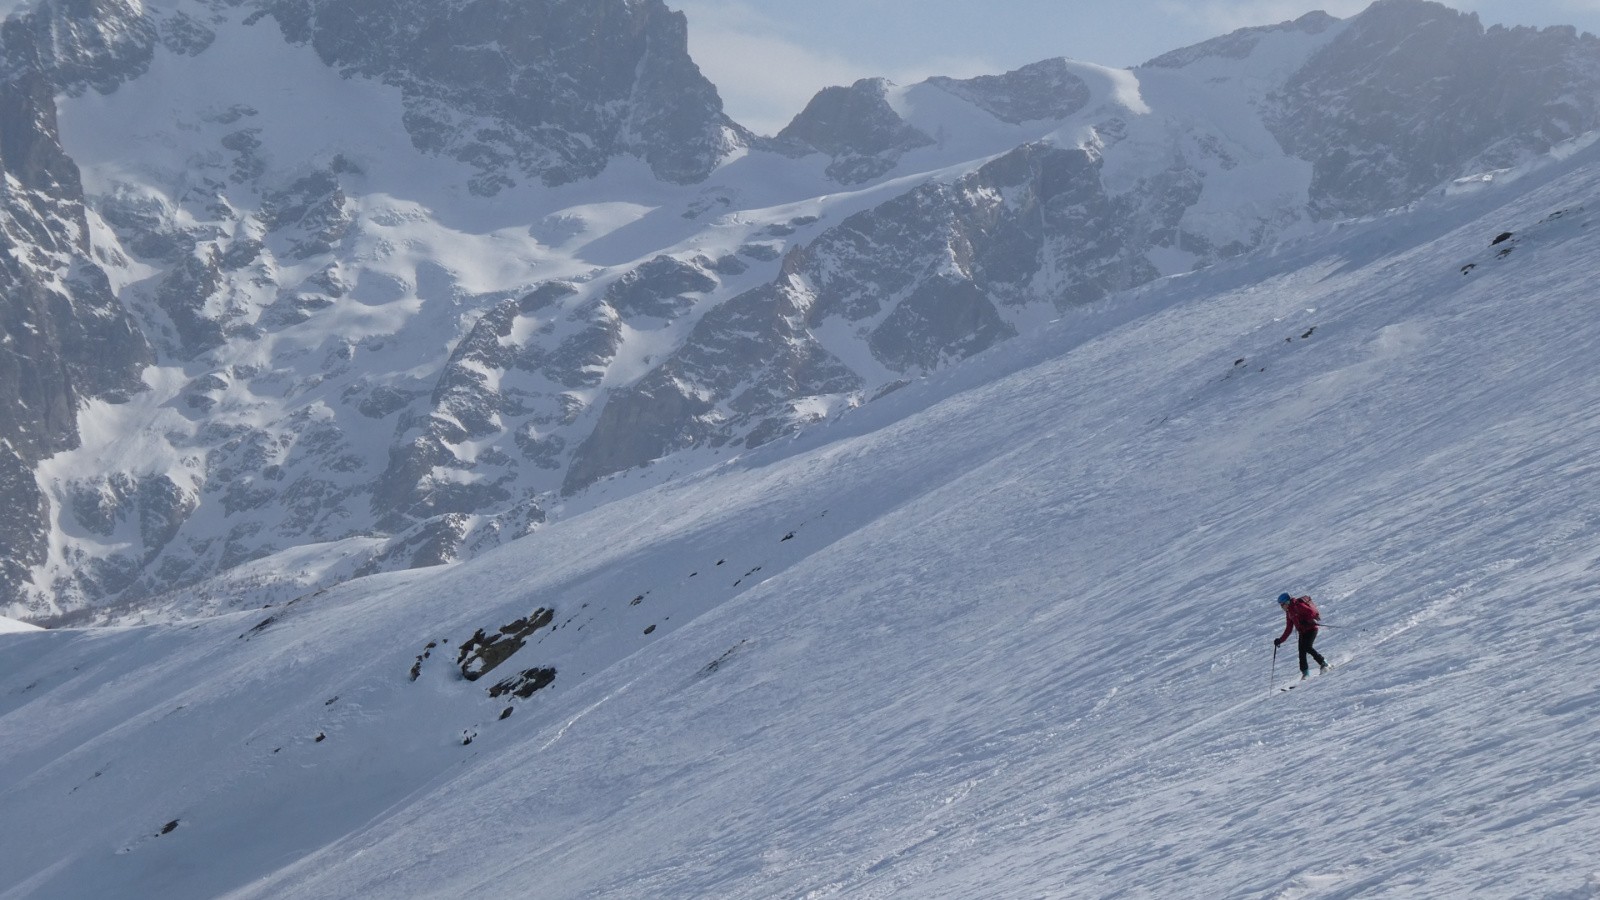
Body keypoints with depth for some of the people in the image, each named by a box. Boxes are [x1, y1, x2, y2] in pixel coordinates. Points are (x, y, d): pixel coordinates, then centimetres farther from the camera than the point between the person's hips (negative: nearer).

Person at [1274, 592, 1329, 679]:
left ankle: (1323, 663, -11)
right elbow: (1288, 629, 18)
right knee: (1301, 650, -3)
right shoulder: (1288, 612, 14)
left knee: (1307, 647, -22)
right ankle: (1305, 672, -2)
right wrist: (1280, 640, 14)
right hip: (1302, 632, 8)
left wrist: (1306, 621, -31)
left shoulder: (1297, 605, -11)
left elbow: (1311, 612, -19)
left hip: (1311, 628, -8)